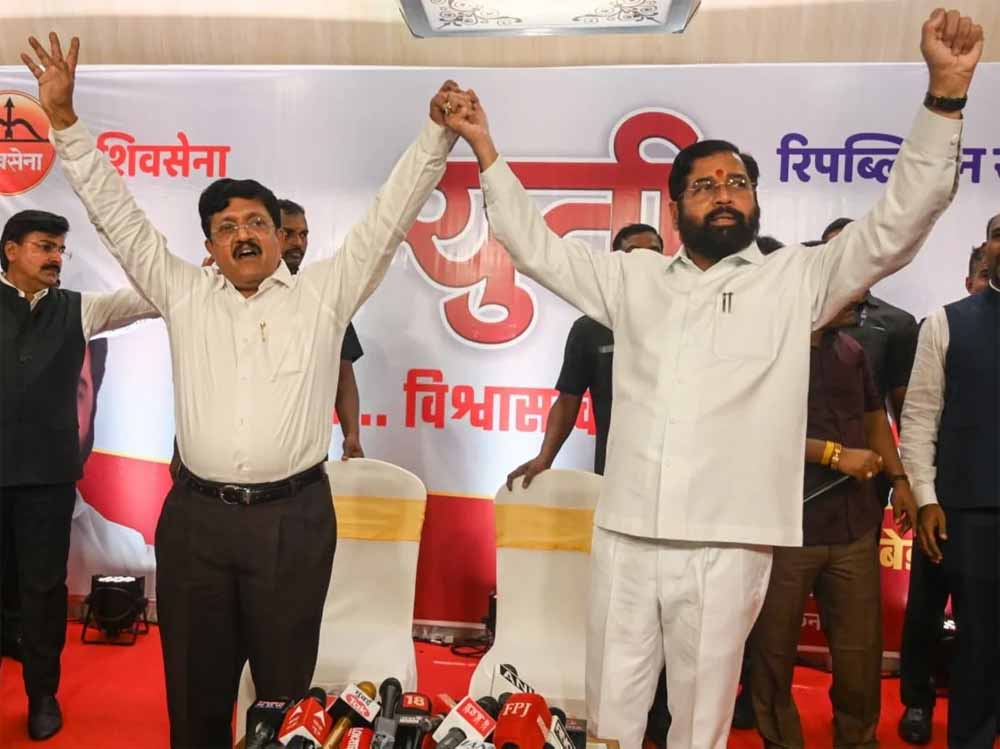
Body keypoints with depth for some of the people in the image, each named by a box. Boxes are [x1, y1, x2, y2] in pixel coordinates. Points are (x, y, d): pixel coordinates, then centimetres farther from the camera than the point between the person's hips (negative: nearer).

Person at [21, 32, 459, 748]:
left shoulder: (325, 293, 5)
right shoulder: (184, 295, 9)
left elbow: (389, 218, 0)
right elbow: (116, 214, 9)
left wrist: (438, 133, -7)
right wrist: (65, 121, 2)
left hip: (294, 518, -2)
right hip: (195, 518, 2)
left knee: (287, 688, 10)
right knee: (196, 690, 14)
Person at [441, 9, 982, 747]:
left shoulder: (796, 280, 7)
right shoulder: (636, 280, 13)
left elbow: (896, 227, 0)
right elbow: (538, 247, 17)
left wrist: (945, 94, -9)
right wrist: (485, 148, 14)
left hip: (726, 546, -2)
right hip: (624, 538, 2)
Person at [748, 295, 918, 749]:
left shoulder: (853, 351, 12)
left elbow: (874, 416, 24)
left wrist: (898, 478, 15)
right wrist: (836, 454, -15)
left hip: (854, 525, 5)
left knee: (861, 650, 11)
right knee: (774, 650, 9)